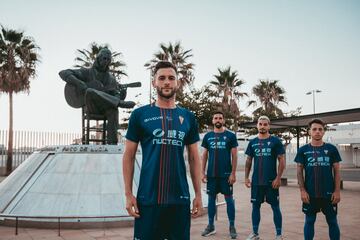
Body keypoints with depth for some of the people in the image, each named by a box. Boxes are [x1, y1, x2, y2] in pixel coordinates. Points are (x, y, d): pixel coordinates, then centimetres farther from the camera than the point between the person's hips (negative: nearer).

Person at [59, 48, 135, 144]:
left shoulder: (111, 78, 21)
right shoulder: (87, 72, 10)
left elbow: (115, 94, 16)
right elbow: (63, 73, 2)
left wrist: (121, 96, -10)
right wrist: (78, 83, -17)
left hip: (106, 107, 2)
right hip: (91, 107, -2)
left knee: (113, 110, -37)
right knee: (90, 92, -37)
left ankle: (112, 144, -41)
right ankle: (121, 104, -32)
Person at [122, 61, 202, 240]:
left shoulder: (188, 117, 8)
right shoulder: (140, 115, 1)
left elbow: (194, 158, 11)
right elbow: (129, 156, 2)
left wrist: (198, 194, 6)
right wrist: (128, 194, -4)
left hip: (180, 198, 3)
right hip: (148, 198, -2)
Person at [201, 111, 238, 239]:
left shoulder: (230, 135, 0)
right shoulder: (208, 136, 7)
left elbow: (234, 155, -2)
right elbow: (204, 155, 10)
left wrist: (233, 173, -8)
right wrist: (203, 172, 3)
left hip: (226, 173, -3)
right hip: (211, 174, 3)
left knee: (229, 198, 1)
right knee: (211, 198, 8)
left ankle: (232, 226, 12)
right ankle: (211, 226, 19)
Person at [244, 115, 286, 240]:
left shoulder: (275, 141, -3)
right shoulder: (252, 142, 7)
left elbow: (282, 160, -5)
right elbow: (248, 161, 13)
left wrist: (278, 178, -12)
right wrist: (246, 177, 6)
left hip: (271, 181, -3)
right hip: (256, 181, 4)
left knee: (275, 207, 3)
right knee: (255, 206, 10)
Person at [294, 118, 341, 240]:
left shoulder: (331, 149, 1)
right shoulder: (303, 150, 1)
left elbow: (336, 171, 3)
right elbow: (300, 171, 2)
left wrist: (337, 191, -4)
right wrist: (302, 190, -5)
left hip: (329, 193, 0)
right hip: (310, 193, 0)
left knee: (332, 221, 9)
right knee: (309, 221, 9)